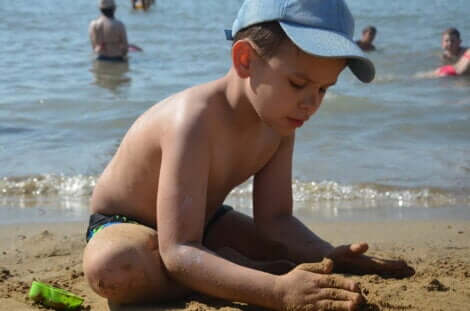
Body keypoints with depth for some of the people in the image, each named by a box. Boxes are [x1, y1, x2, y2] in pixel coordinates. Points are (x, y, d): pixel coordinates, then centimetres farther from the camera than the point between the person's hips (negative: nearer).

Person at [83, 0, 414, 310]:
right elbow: (177, 252, -46)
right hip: (123, 228, -7)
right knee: (110, 266, -42)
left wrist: (329, 256, -31)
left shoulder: (279, 123, -12)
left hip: (200, 222, 7)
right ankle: (253, 271, -25)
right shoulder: (195, 120, -38)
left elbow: (275, 219, -10)